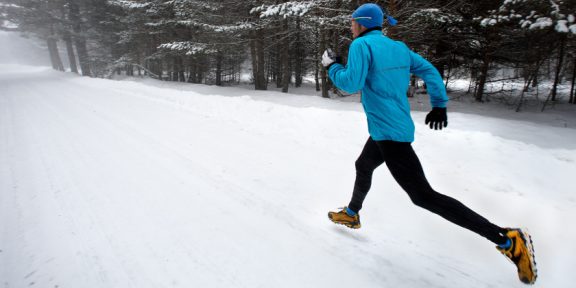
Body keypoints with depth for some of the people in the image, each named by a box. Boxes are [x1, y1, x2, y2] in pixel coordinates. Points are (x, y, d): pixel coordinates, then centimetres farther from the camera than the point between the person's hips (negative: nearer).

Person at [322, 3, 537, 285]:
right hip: (391, 128, 10)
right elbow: (429, 71, 11)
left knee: (423, 196, -8)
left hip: (388, 133, -10)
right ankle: (351, 214, 49)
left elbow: (351, 83, -20)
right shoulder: (398, 47, 11)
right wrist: (439, 105, 16)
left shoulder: (361, 45, -11)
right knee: (363, 167, 28)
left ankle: (508, 239, -5)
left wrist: (332, 67, -3)